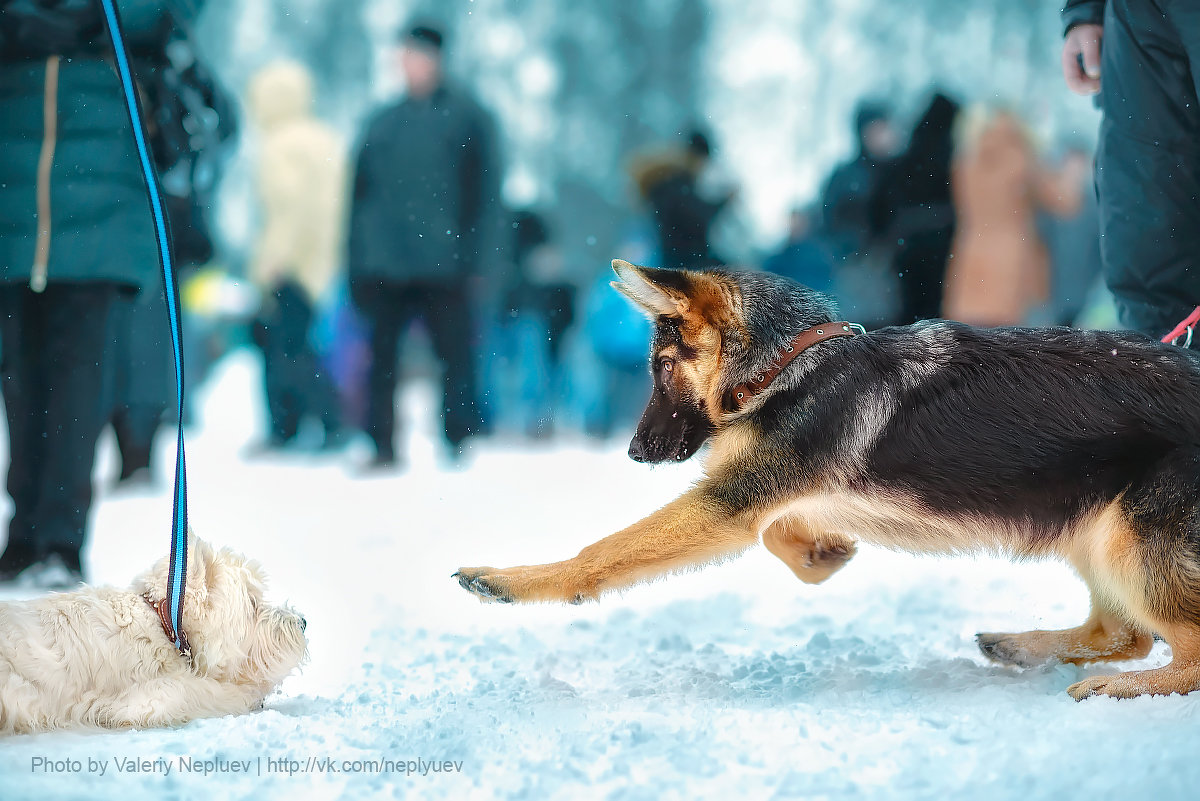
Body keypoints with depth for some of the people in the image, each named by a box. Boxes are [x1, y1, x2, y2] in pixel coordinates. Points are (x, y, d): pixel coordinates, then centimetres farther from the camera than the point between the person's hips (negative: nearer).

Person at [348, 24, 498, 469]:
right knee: (381, 356, 2)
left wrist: (468, 250, -7)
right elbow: (360, 193, 15)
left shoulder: (463, 116, 5)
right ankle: (382, 446, 7)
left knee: (454, 351, 0)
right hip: (385, 265, 3)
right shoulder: (383, 123, 15)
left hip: (442, 265, -3)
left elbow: (482, 186, 1)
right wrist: (358, 261, 8)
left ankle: (459, 441, 12)